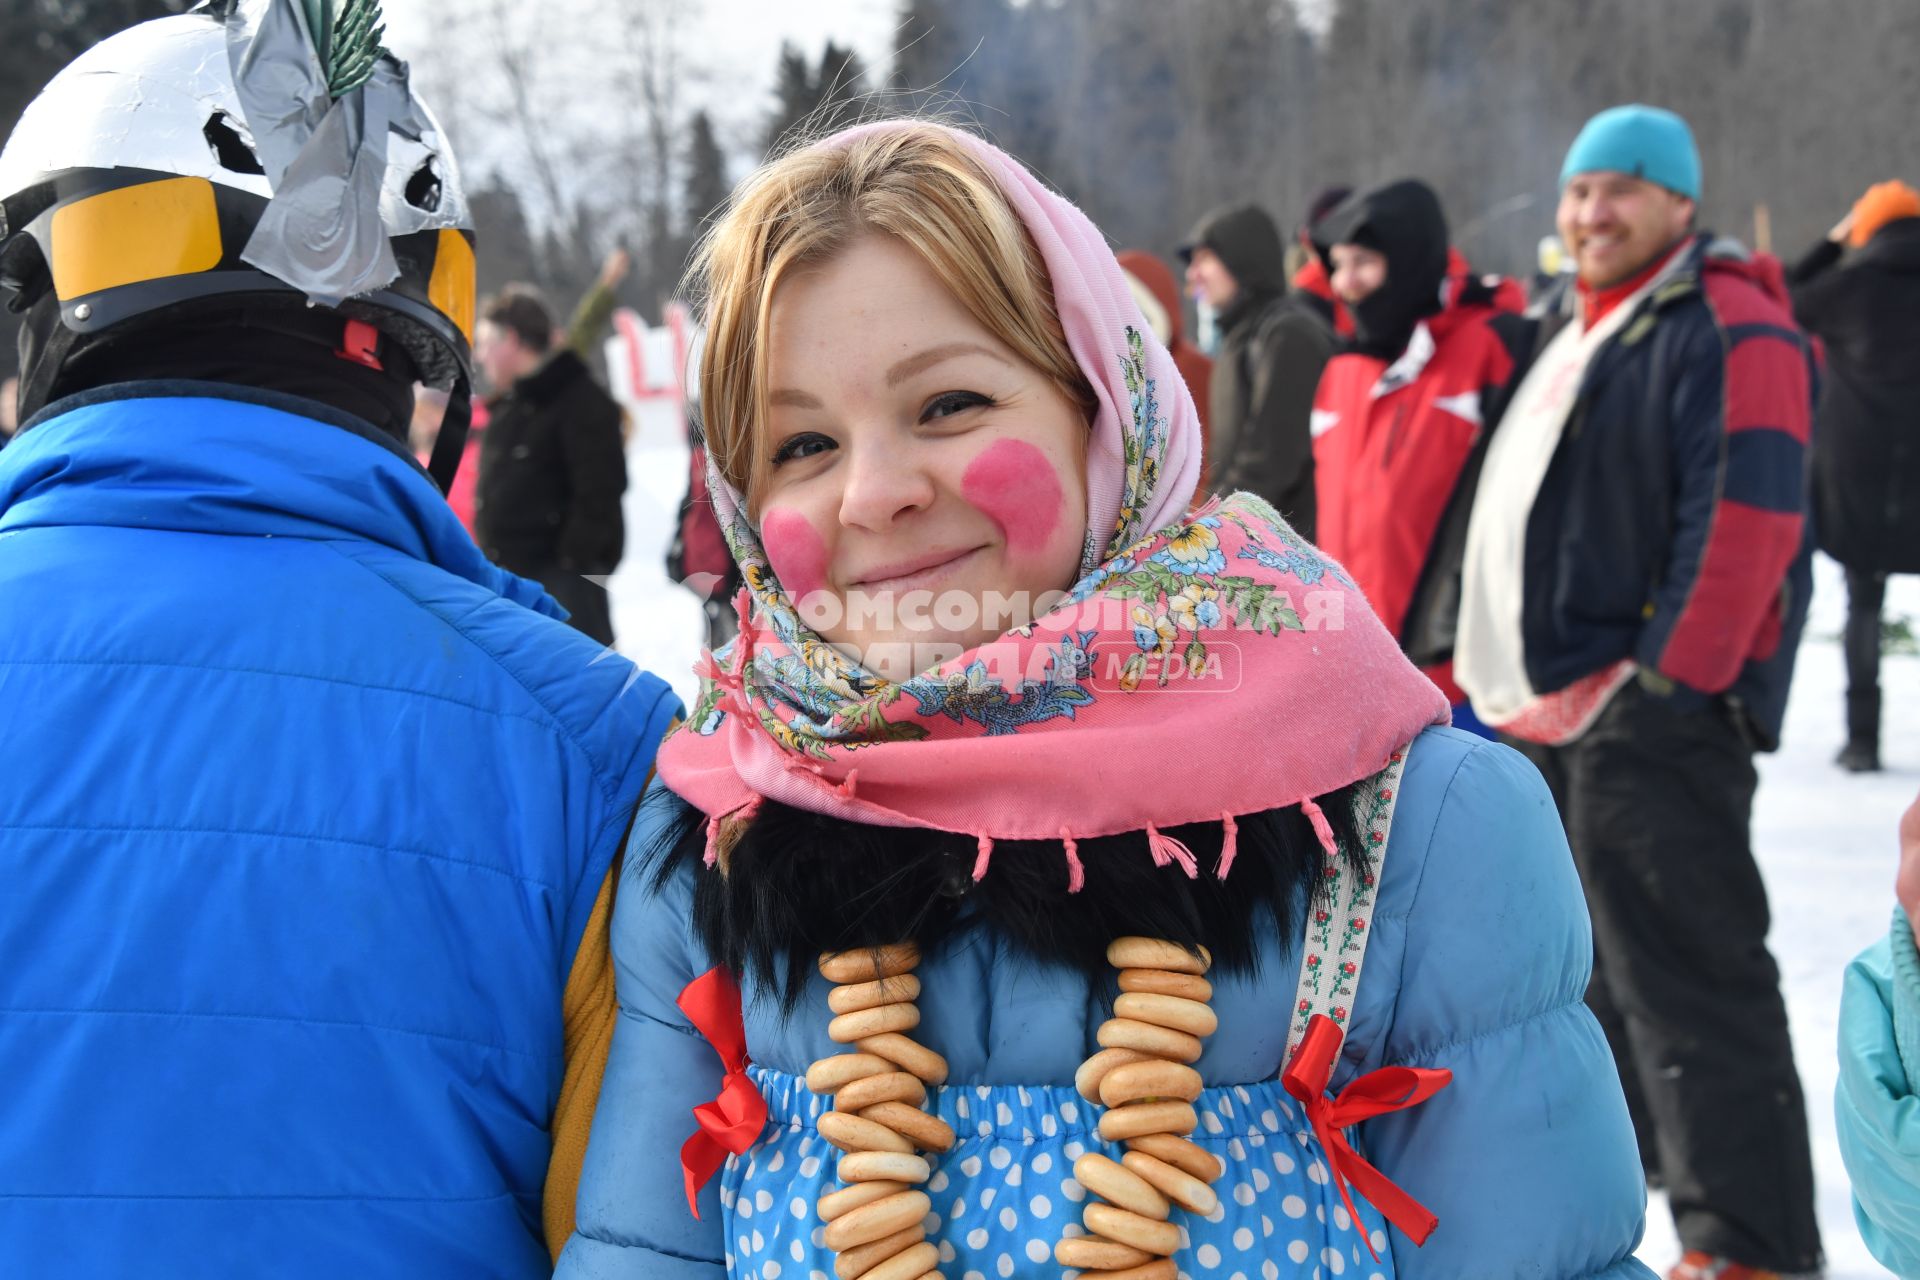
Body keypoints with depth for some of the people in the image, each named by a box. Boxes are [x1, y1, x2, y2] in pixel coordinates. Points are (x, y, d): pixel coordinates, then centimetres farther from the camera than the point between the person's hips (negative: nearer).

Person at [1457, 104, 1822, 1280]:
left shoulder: (1731, 332, -10)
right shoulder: (1572, 332, 19)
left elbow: (1746, 523, -19)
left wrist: (1674, 678, -21)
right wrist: (1494, 664, 18)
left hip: (1652, 713, -10)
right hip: (1548, 708, 10)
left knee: (1689, 978, -9)